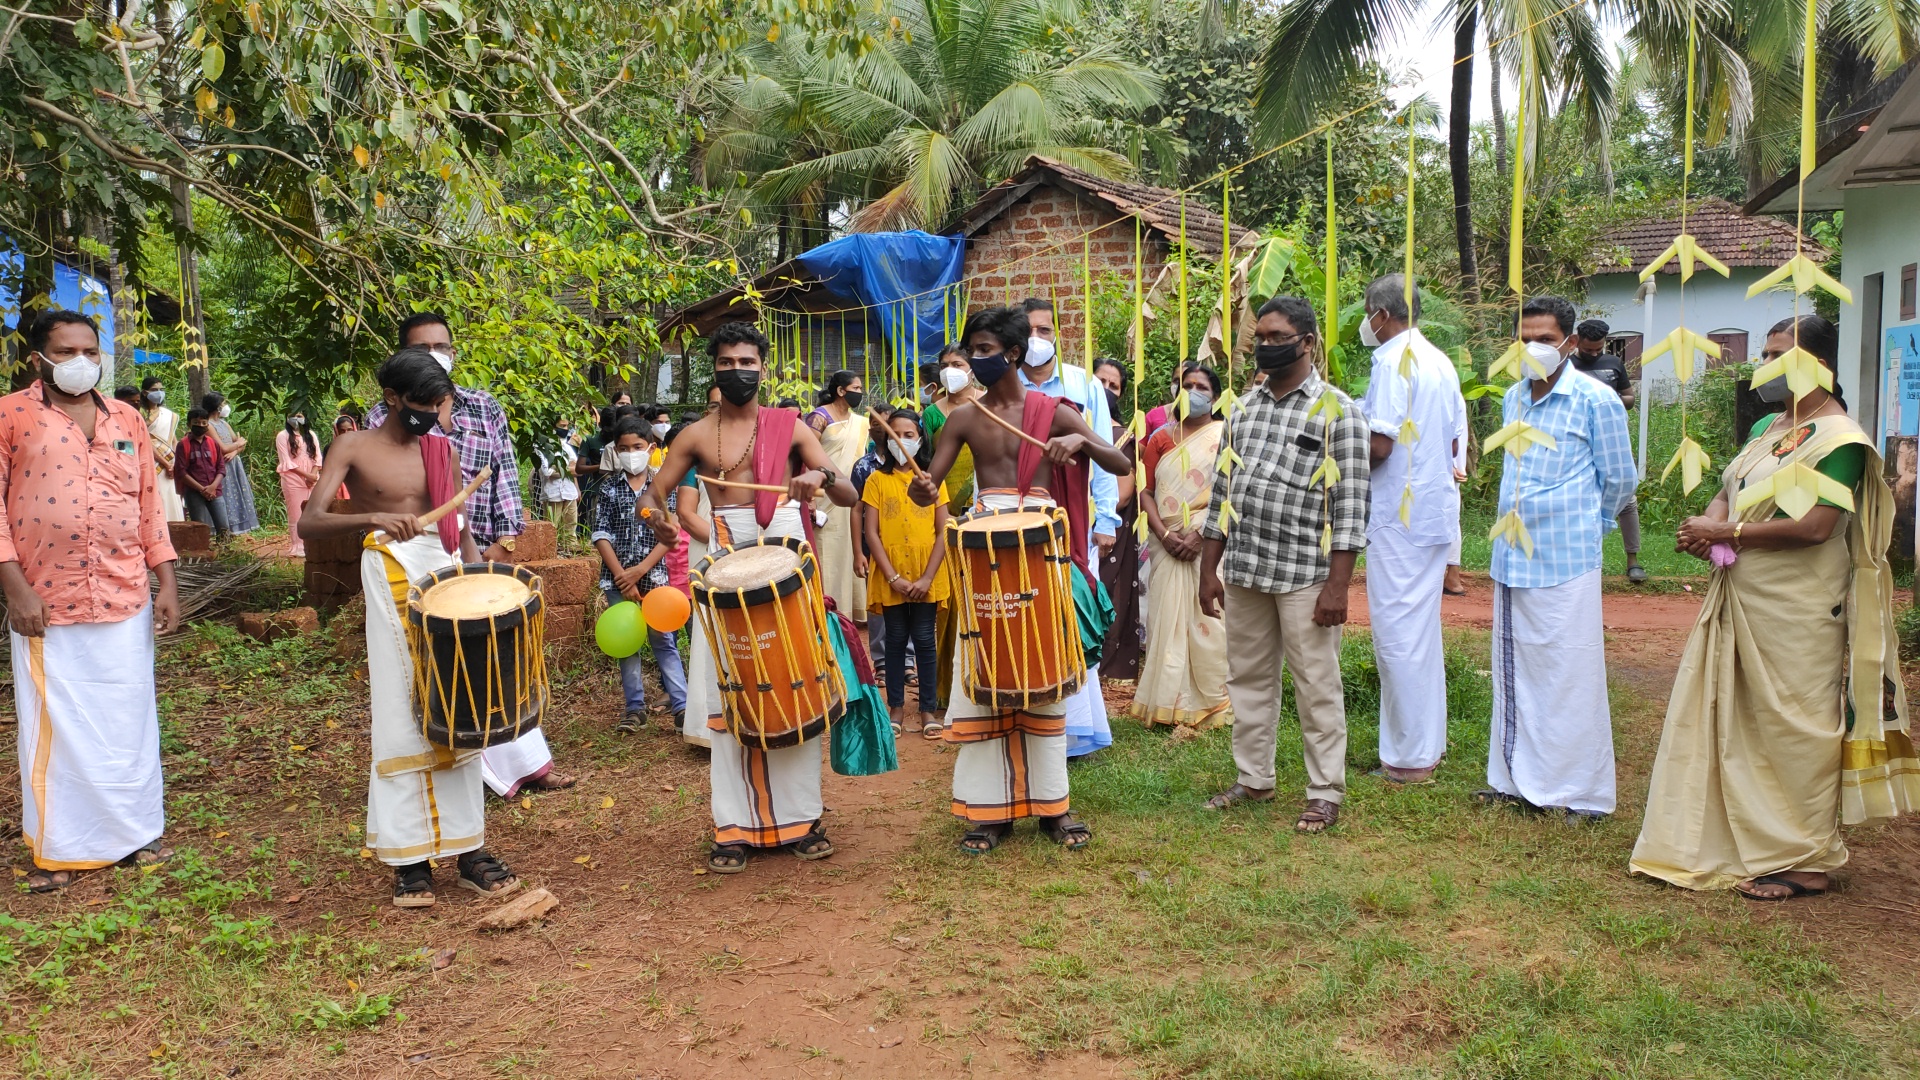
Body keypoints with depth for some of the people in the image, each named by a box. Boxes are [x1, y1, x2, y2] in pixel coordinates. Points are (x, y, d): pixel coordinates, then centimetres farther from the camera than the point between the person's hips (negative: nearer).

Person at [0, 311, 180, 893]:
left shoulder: (127, 421, 11)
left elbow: (149, 505, 11)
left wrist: (167, 583, 6)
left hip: (125, 601, 3)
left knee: (128, 720, 9)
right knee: (52, 726, 4)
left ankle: (133, 833, 22)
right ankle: (56, 850, 17)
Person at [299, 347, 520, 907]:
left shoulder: (443, 450, 11)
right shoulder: (355, 448, -2)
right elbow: (309, 523, -13)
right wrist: (372, 517, -31)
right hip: (392, 579, -4)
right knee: (403, 716, -2)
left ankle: (467, 846, 12)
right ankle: (410, 856, 6)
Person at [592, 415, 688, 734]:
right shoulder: (610, 490, 4)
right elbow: (601, 536, -2)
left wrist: (640, 570, -13)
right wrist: (622, 577, -11)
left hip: (654, 575, -2)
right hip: (617, 578, 2)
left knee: (663, 640, 0)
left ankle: (681, 707, 1)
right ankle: (635, 708, 15)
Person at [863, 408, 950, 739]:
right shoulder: (877, 480, 1)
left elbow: (943, 532, -1)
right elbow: (871, 533, -3)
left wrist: (927, 578, -10)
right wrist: (894, 578, -11)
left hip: (927, 578, 0)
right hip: (890, 578, 0)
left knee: (925, 640, 4)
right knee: (896, 640, 8)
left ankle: (927, 709, 13)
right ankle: (896, 707, 18)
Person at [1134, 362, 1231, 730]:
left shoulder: (1224, 435, 4)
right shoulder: (1161, 438, 13)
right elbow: (1146, 491, 7)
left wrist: (1200, 534, -14)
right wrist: (1165, 535, -7)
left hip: (1210, 544, -3)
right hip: (1167, 544, 3)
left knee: (1207, 620, -5)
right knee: (1167, 619, 1)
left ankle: (1211, 702, 4)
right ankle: (1168, 703, 6)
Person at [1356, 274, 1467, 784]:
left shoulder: (1392, 360, -13)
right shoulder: (1441, 362, 13)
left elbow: (1379, 444, -19)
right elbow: (1454, 443, 16)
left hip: (1399, 513, -9)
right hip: (1437, 509, 9)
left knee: (1398, 633, -3)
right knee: (1424, 630, 16)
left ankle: (1410, 756, 2)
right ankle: (1429, 742, 25)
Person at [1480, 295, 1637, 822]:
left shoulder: (1596, 400, -7)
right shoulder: (1512, 398, 11)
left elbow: (1620, 479, 2)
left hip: (1566, 561, -6)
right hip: (1510, 556, 6)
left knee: (1570, 677, -1)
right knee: (1513, 673, 12)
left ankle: (1580, 792, 9)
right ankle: (1515, 779, 23)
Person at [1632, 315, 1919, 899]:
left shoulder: (1838, 439, -14)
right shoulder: (1767, 427, 13)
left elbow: (1816, 526, -22)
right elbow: (1729, 490, 16)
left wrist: (1727, 533, -17)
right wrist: (1711, 524, -7)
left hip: (1797, 611, -8)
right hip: (1741, 600, 8)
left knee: (1794, 729, 0)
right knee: (1732, 719, 12)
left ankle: (1807, 863, 13)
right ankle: (1734, 841, 24)